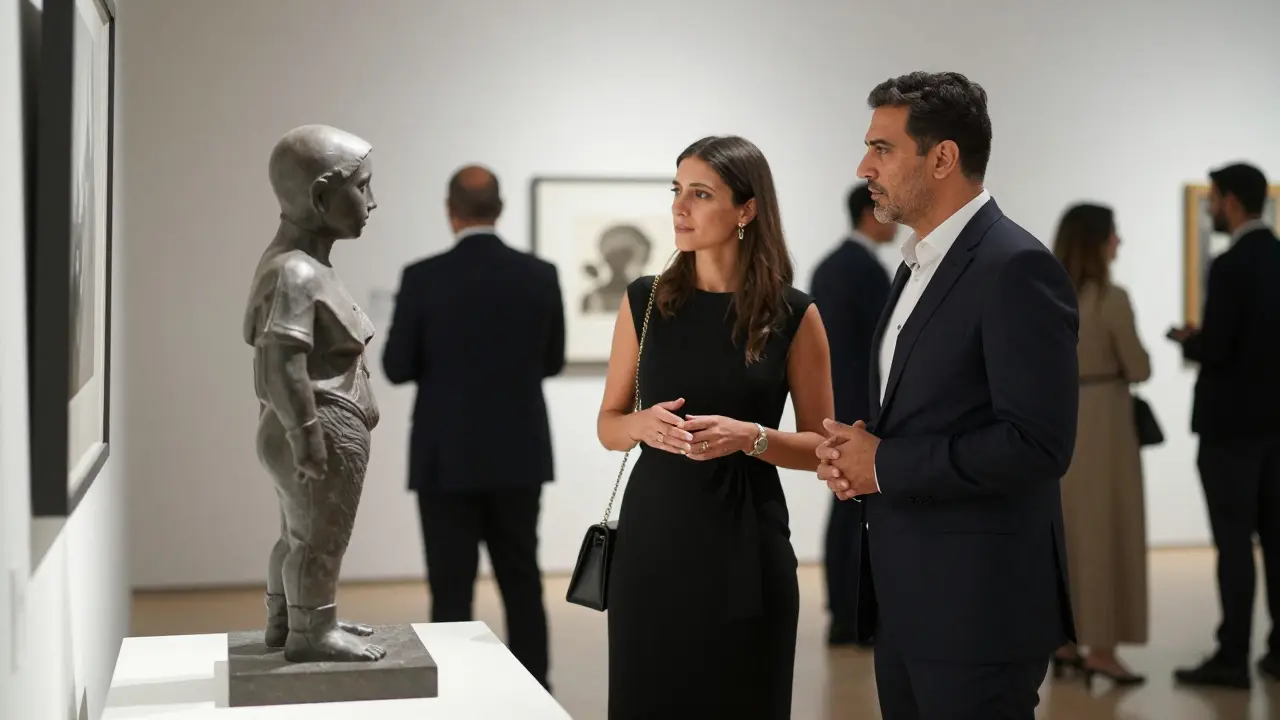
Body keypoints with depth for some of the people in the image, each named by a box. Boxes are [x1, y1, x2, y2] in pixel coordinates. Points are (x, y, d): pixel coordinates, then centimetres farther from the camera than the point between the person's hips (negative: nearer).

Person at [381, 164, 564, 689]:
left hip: (448, 459, -3)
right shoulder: (541, 275, -3)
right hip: (520, 456, 3)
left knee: (452, 589, 3)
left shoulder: (423, 278, -11)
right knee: (522, 581, 14)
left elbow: (397, 368, -5)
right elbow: (552, 362, 7)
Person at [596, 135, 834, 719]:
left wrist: (750, 437, -16)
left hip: (745, 540, -1)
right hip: (653, 533, 2)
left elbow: (821, 446, 1)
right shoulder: (644, 300, 3)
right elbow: (608, 425, 9)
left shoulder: (794, 315, -3)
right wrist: (646, 424, -13)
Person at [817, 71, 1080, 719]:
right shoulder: (919, 265, 14)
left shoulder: (1016, 267, -15)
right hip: (903, 595, 9)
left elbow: (1037, 443, -22)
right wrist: (855, 452, 1)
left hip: (978, 606, -9)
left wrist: (885, 465, -15)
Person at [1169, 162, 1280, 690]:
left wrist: (1188, 341, 1)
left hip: (1231, 423, -8)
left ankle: (1232, 657, -1)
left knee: (1234, 541, -4)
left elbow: (1213, 350, -20)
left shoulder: (1231, 267, -17)